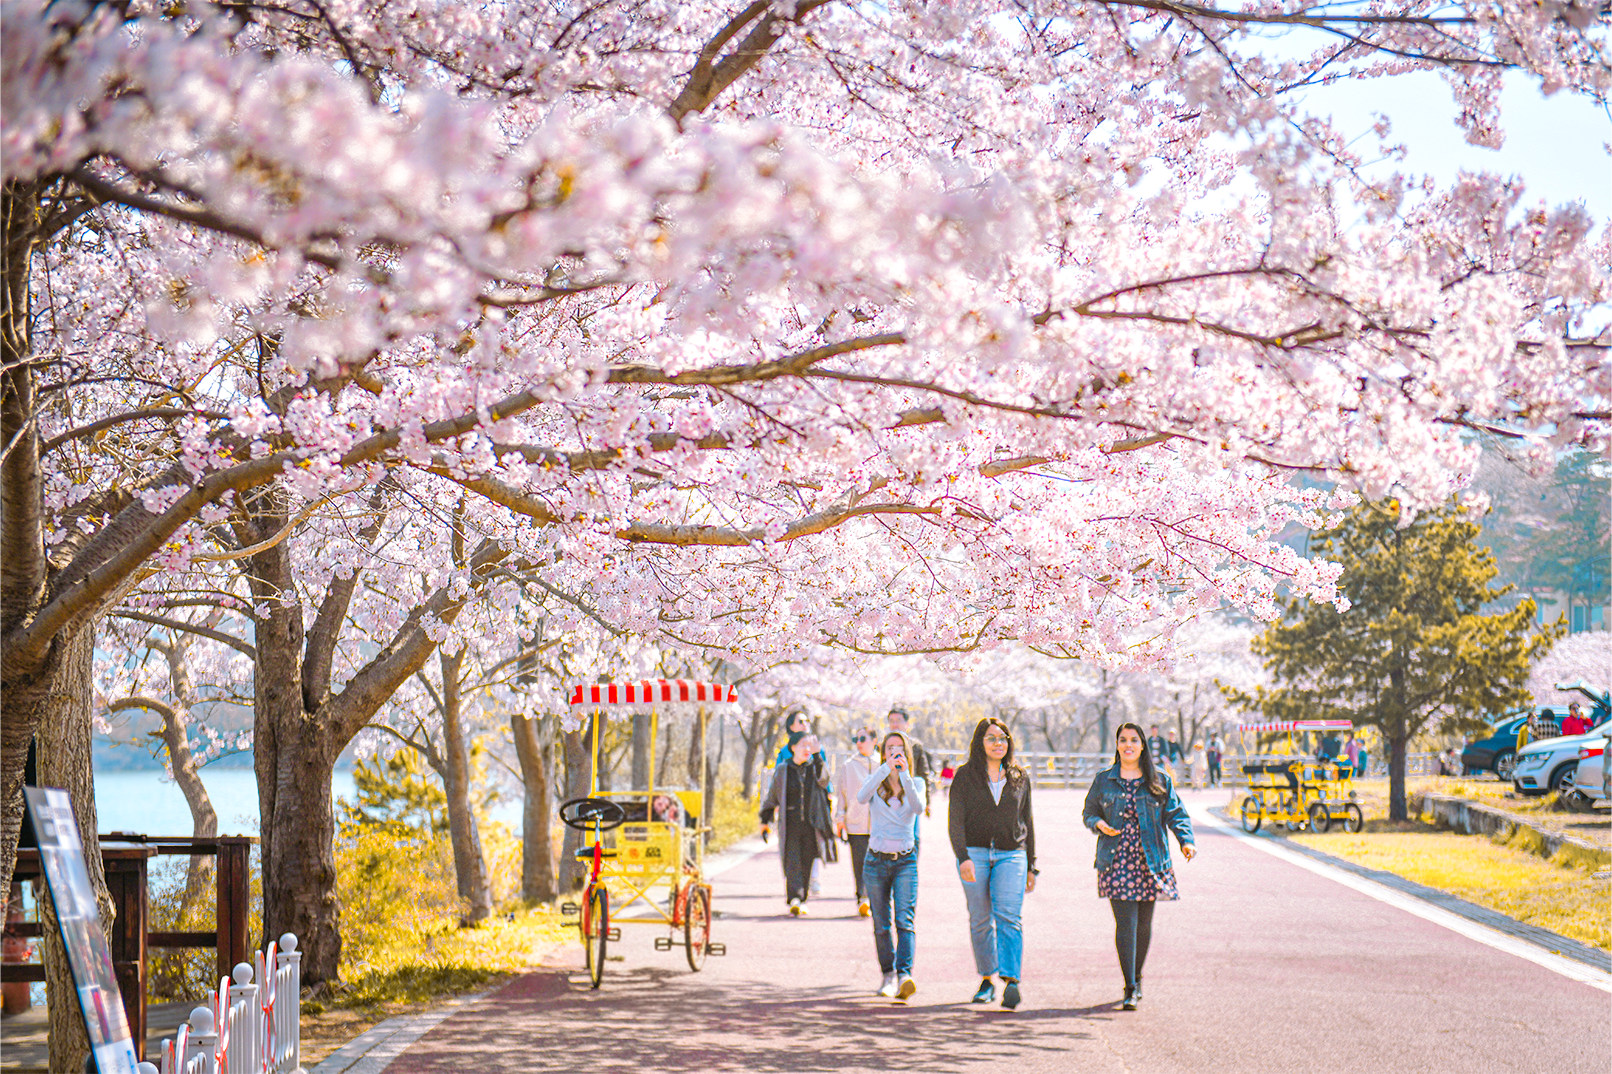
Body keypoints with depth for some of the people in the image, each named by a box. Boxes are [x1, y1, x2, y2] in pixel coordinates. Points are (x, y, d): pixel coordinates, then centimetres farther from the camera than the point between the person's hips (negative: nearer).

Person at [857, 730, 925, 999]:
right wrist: (886, 768, -25)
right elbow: (862, 798, -19)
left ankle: (904, 975, -27)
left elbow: (919, 808, -16)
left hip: (905, 861, -1)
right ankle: (888, 974, 21)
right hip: (876, 861, 1)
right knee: (881, 925, 5)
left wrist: (904, 775, -25)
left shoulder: (915, 783, 5)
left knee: (905, 921, -16)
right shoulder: (875, 781, 4)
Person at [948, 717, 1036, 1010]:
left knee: (1008, 916, -15)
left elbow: (1027, 822, 18)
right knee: (980, 920, 2)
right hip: (975, 852, 0)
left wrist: (1031, 866, 16)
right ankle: (987, 980, 14)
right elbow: (955, 821, -1)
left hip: (1011, 854, 0)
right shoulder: (965, 776, 5)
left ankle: (1011, 980, -23)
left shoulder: (1020, 777, 13)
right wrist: (963, 857, -15)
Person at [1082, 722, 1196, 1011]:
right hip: (1116, 862, -1)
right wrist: (1098, 824, -8)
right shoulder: (1104, 780, 9)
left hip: (1150, 861, 1)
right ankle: (1130, 989, -10)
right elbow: (1088, 812, 15)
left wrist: (1186, 841, -10)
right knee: (1126, 924, -10)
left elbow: (1176, 814, 6)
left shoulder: (1159, 781, 8)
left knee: (1143, 923, 7)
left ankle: (1136, 978, 28)